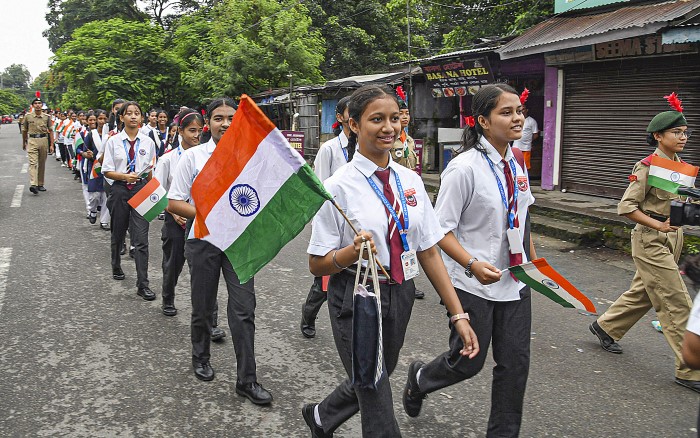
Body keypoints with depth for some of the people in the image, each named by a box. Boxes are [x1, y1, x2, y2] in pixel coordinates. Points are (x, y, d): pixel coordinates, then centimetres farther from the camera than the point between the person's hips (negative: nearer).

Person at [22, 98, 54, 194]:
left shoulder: (47, 117, 4)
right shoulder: (28, 116, 2)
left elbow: (50, 131, 6)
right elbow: (24, 131, 13)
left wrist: (51, 145, 0)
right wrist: (24, 143, 20)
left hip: (44, 140, 2)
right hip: (32, 140, -2)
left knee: (42, 164, 10)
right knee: (33, 163, -14)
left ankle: (40, 184, 21)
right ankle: (33, 185, -25)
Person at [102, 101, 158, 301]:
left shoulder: (148, 142, 2)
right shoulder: (114, 141, 0)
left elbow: (151, 172, 7)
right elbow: (107, 171, -1)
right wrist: (125, 176, -17)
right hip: (120, 190, 1)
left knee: (141, 239, -8)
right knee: (118, 234, 18)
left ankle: (143, 285, -5)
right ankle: (116, 268, 43)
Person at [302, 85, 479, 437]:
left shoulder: (411, 181, 0)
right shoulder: (339, 187, -14)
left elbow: (429, 251, 3)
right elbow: (317, 264, -10)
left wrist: (458, 315, -1)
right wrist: (353, 252, -31)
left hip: (401, 296, 6)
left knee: (372, 382, 24)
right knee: (378, 408, 1)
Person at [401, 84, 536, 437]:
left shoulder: (516, 165, 5)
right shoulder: (464, 168, -18)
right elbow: (440, 230, -18)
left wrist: (533, 260, 16)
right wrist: (473, 265, -29)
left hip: (515, 282, 7)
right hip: (474, 285, -6)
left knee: (516, 362, 10)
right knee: (467, 362, 8)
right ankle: (419, 378, 40)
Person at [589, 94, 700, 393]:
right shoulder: (648, 167, -15)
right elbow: (626, 206, -18)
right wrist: (657, 225, -21)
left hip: (671, 239, 8)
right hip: (650, 242, -8)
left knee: (643, 292, 19)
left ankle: (605, 326, 39)